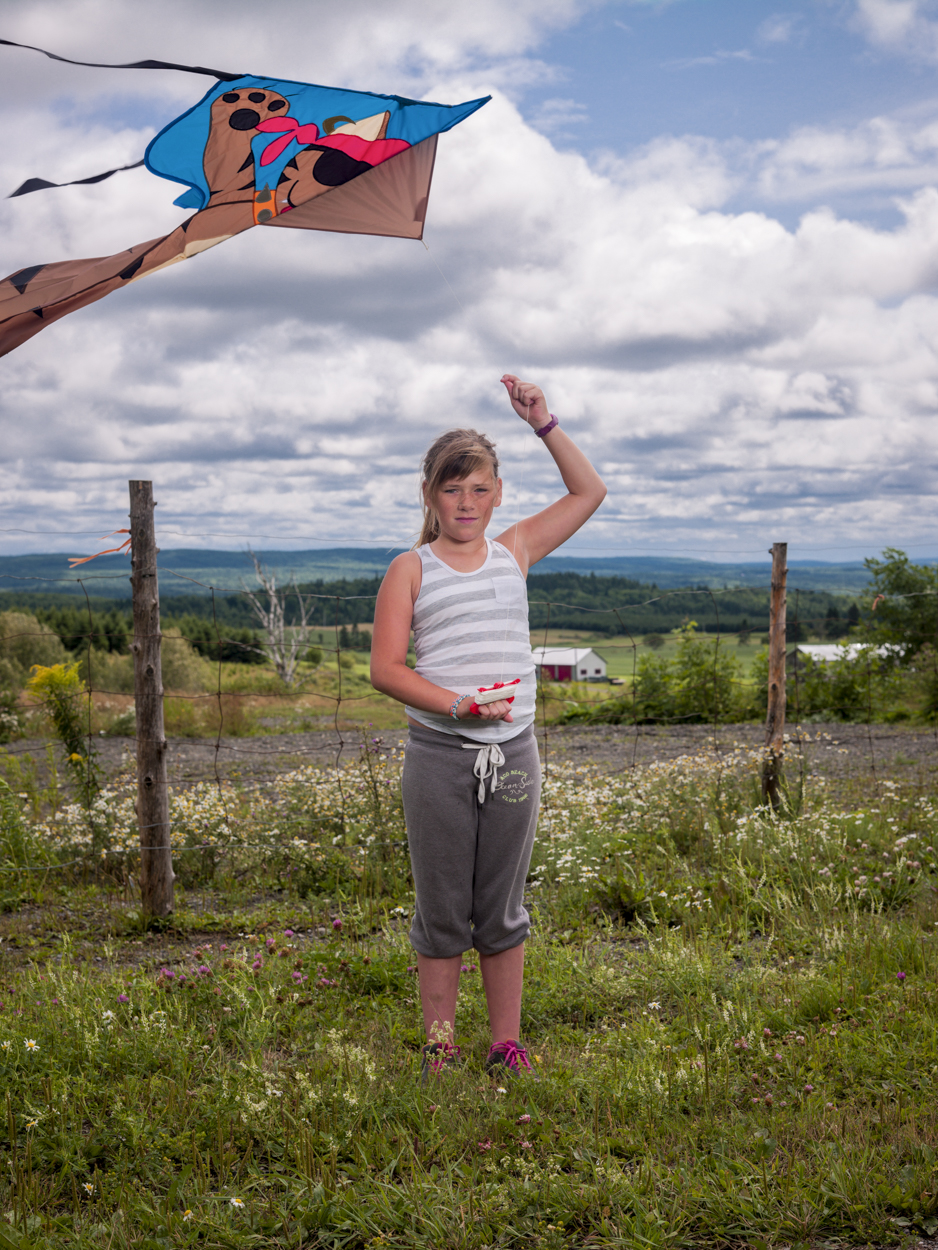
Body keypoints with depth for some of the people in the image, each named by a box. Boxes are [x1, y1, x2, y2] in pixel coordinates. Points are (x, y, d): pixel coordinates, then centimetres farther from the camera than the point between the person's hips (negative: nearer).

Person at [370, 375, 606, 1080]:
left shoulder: (514, 553, 10)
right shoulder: (411, 570, 1)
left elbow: (589, 493, 13)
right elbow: (386, 668, -6)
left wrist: (543, 424, 4)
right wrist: (457, 705, -19)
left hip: (513, 754, 2)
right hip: (439, 756, -2)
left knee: (503, 910, 11)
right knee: (442, 911, 6)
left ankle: (507, 1046, 22)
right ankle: (440, 1046, 19)